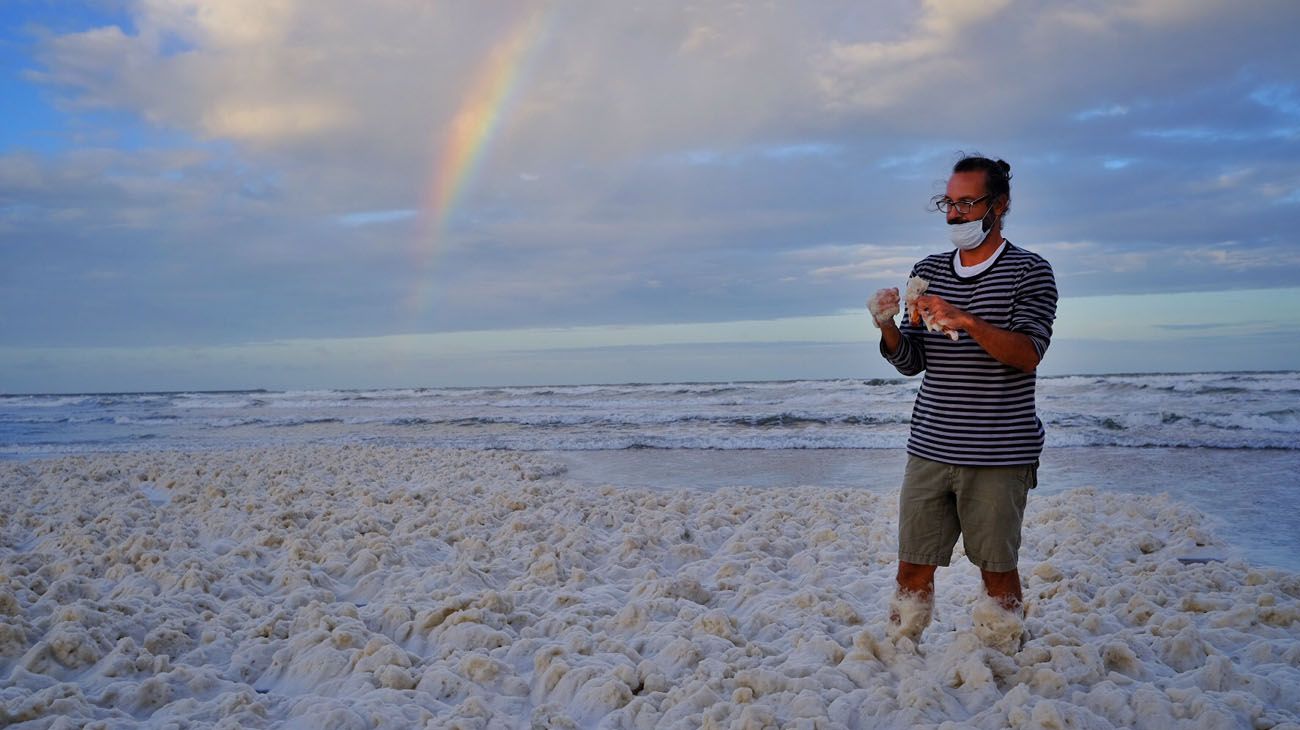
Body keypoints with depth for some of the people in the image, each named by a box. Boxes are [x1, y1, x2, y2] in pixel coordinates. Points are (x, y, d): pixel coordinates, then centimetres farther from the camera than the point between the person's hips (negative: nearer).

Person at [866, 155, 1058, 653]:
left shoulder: (1029, 272, 0)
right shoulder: (927, 272, 12)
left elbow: (1028, 353, -14)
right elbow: (911, 364, 10)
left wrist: (967, 321, -27)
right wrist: (888, 328, -11)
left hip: (1000, 453, -4)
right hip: (929, 447, 4)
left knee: (998, 569, 5)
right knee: (913, 567, 6)